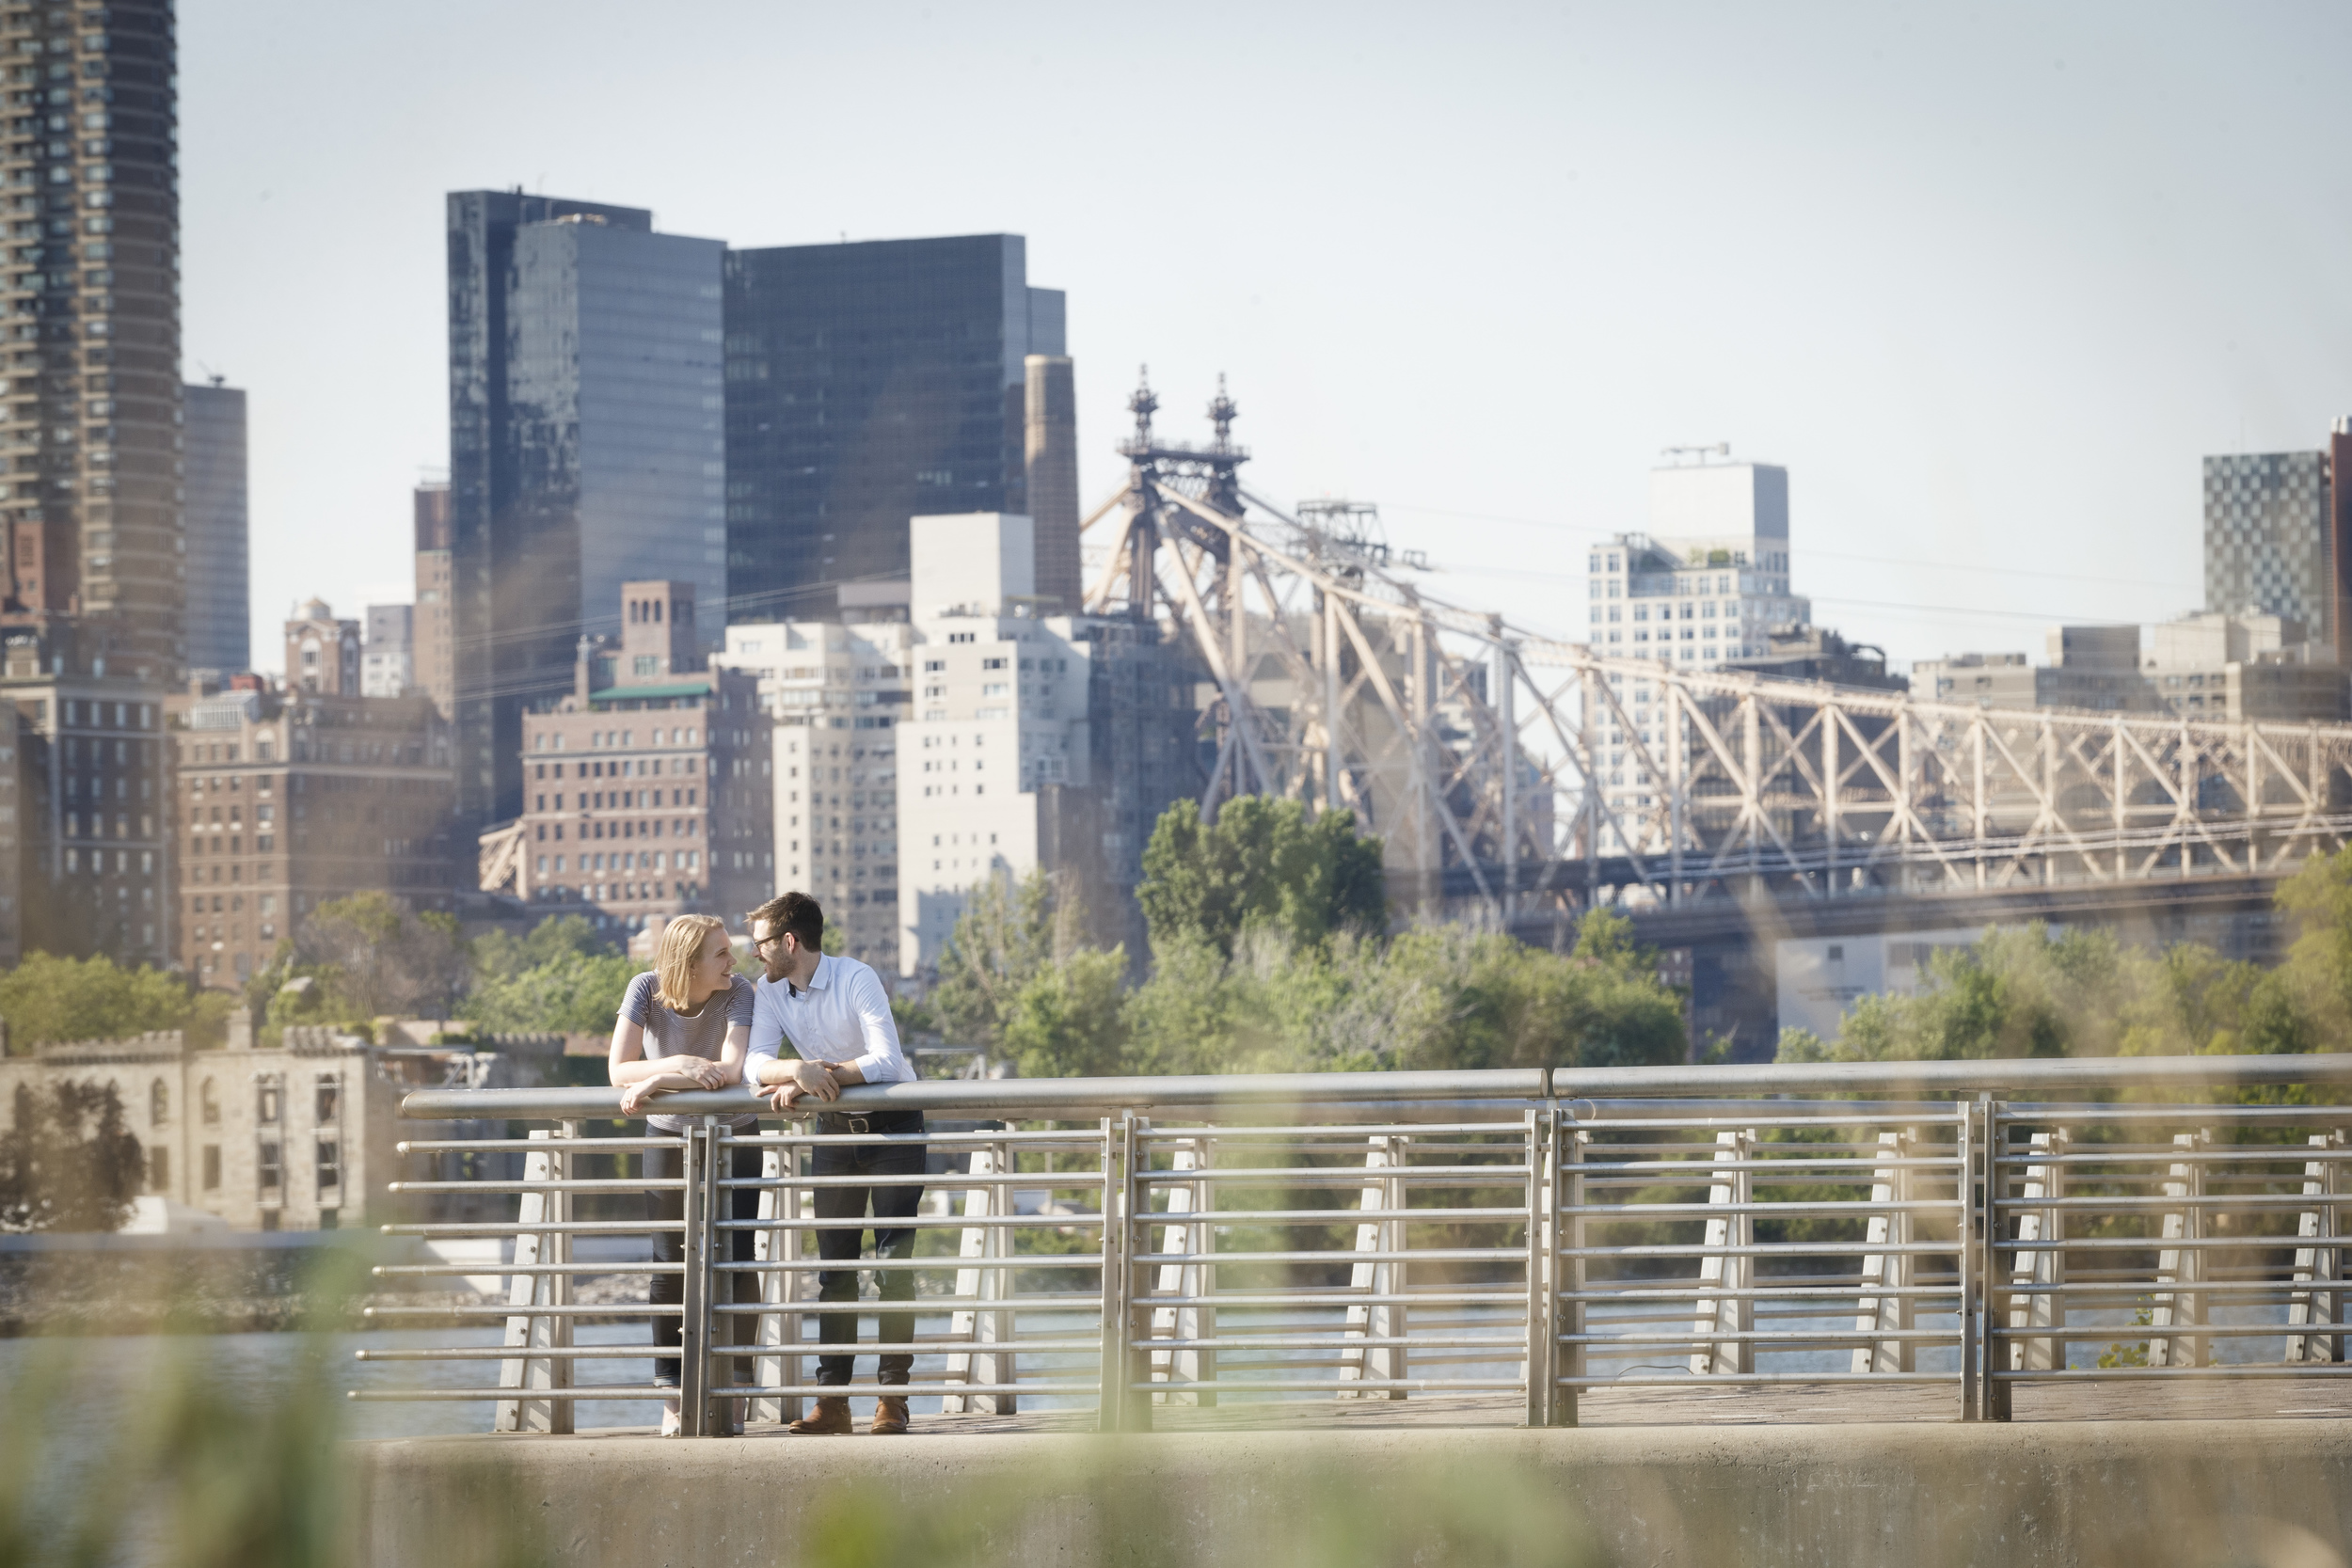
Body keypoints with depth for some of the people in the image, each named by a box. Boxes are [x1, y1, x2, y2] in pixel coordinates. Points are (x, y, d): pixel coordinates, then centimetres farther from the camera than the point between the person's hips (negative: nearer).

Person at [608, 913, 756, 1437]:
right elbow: (618, 1069, -18)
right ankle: (673, 1397, 4)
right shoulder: (646, 990, -15)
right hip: (669, 1139, 1)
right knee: (670, 1265, 0)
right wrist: (676, 1066, -31)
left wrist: (655, 1083, -32)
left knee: (735, 1259, -9)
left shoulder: (738, 993, -20)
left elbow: (729, 1070, -31)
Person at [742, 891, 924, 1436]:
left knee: (894, 1257, -10)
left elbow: (887, 1062, -29)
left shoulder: (857, 980, -21)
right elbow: (755, 1067, -14)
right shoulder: (771, 992, -3)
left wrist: (813, 1077, -31)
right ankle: (832, 1398, 2)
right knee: (834, 1262, 2)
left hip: (893, 1124, -6)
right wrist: (799, 1072, -34)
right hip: (835, 1127, 6)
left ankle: (893, 1395, -10)